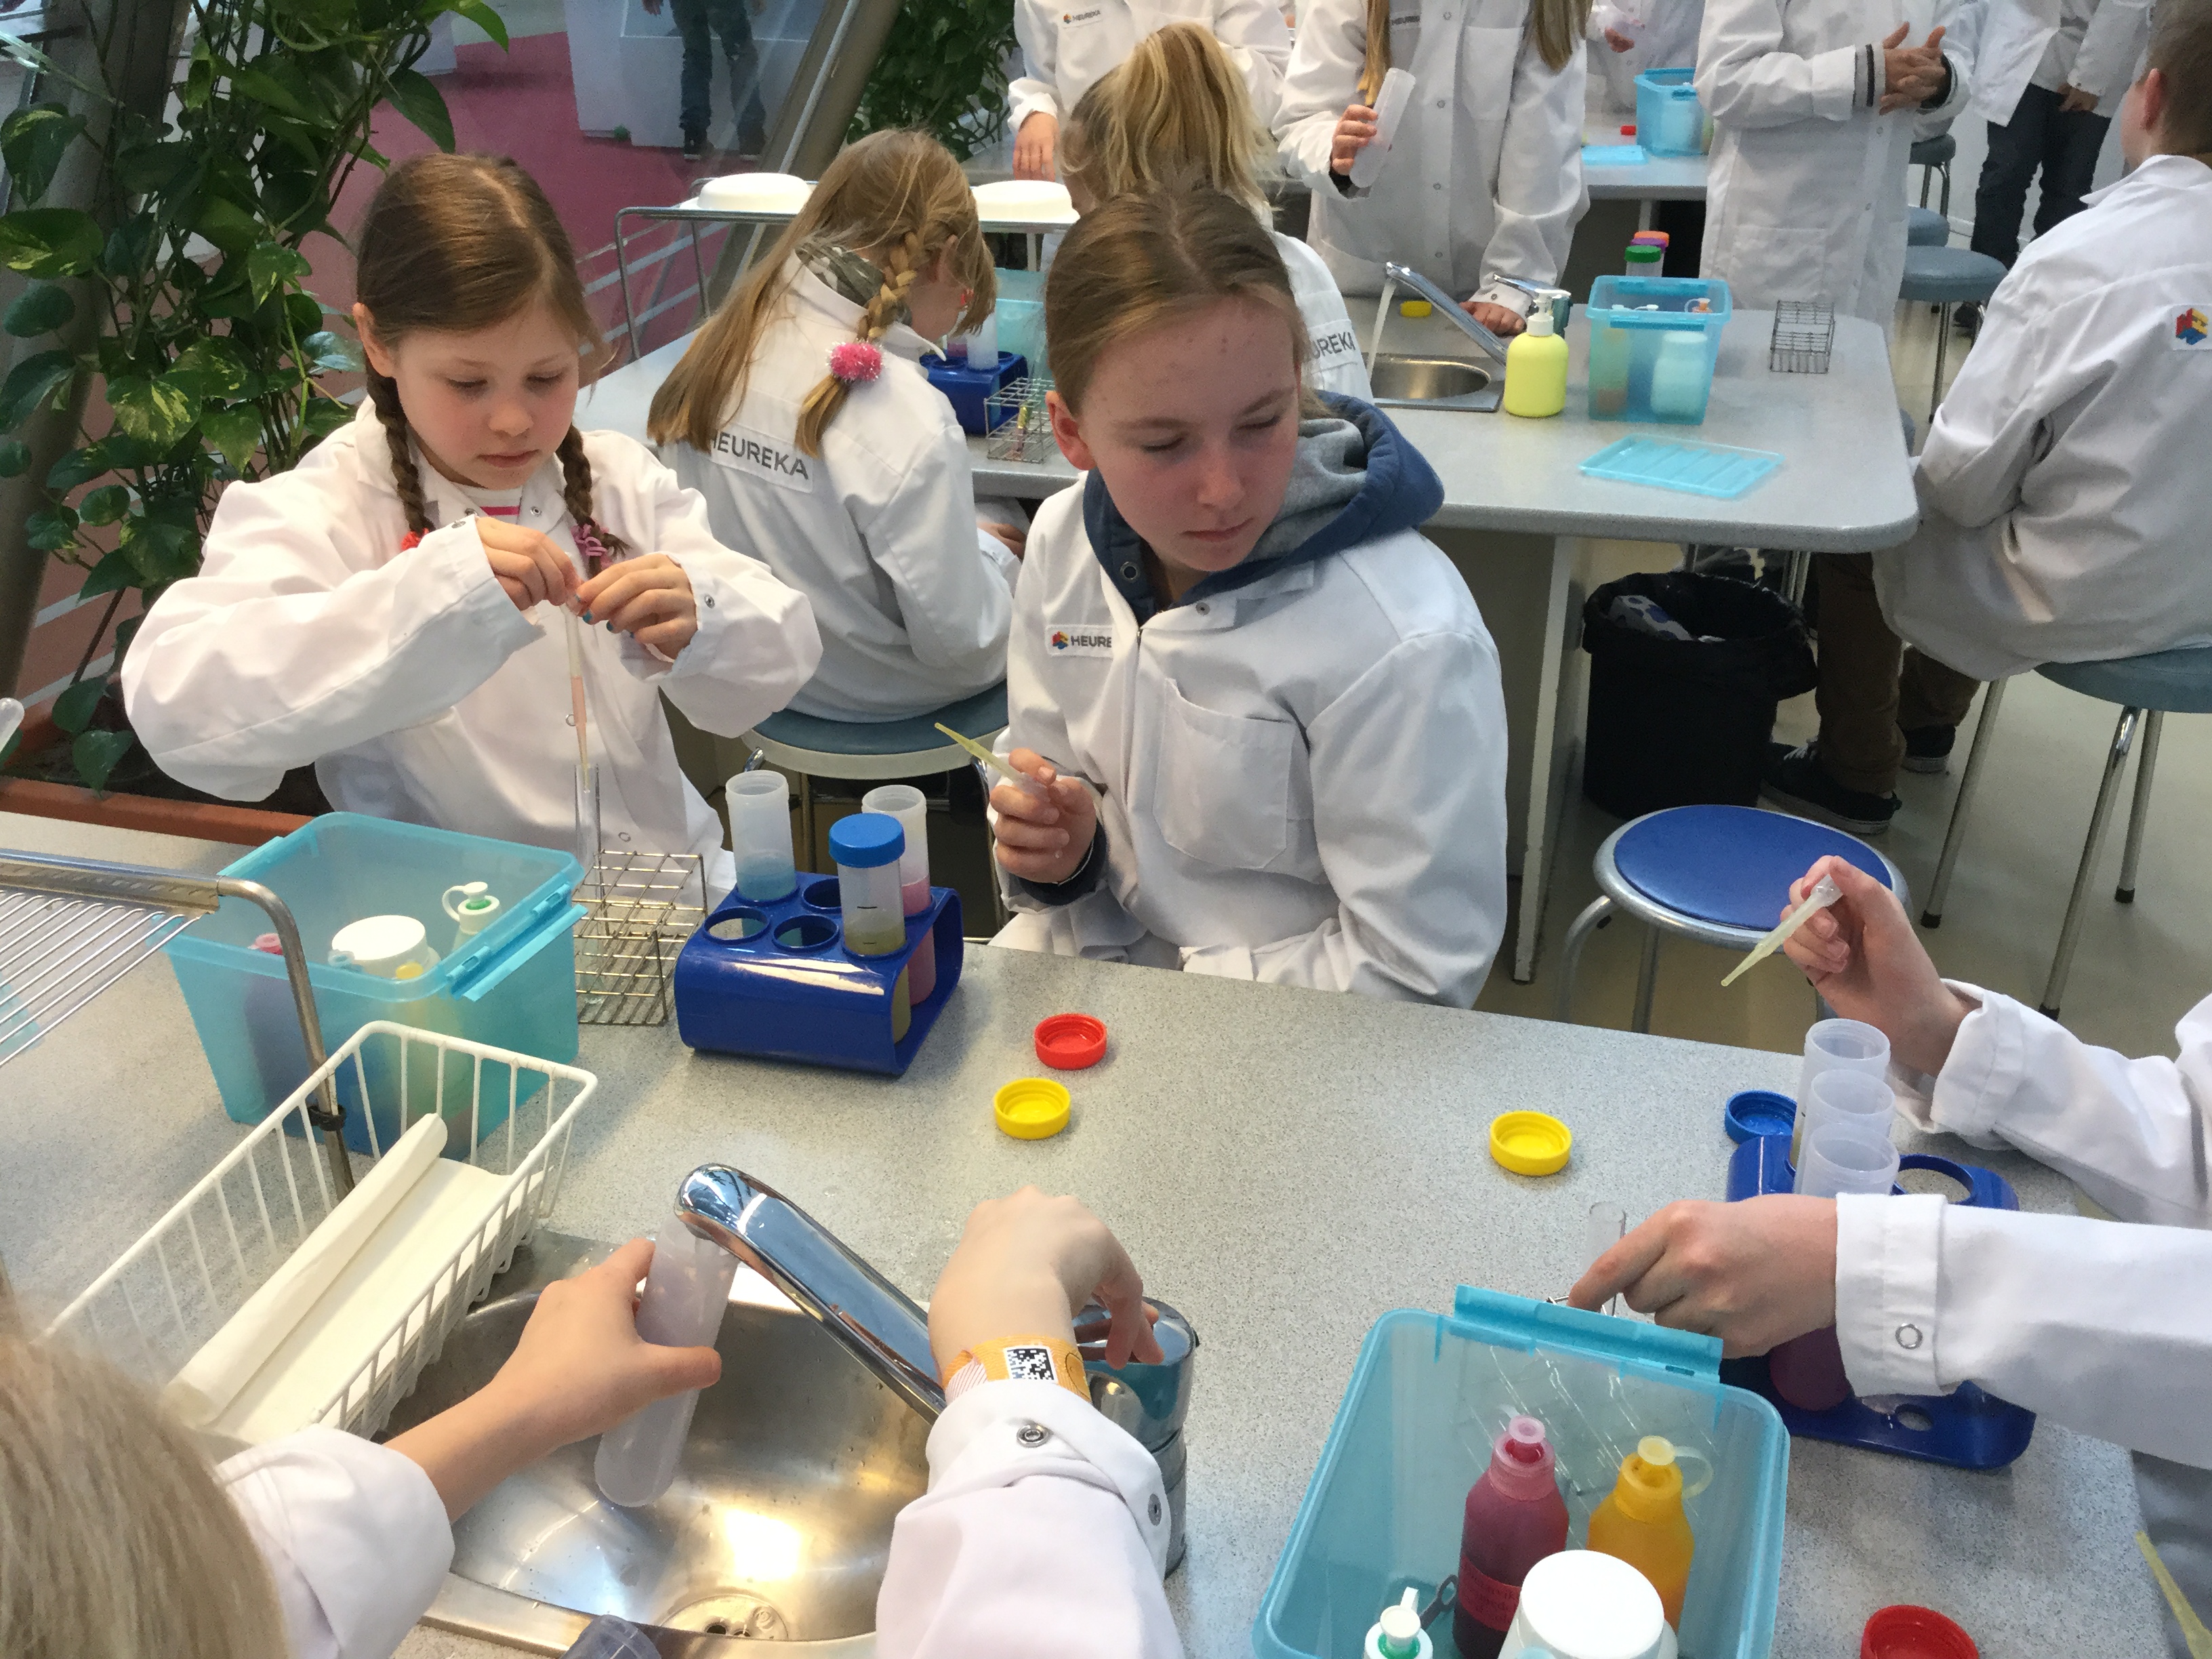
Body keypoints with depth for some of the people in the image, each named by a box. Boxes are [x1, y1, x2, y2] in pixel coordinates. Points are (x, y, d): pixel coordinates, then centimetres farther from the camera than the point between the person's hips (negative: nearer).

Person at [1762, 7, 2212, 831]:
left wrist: (1932, 480, 4)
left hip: (2087, 603, -6)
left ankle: (1853, 774, 30)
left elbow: (1968, 471, -20)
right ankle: (1926, 718, 46)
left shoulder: (2082, 253, -24)